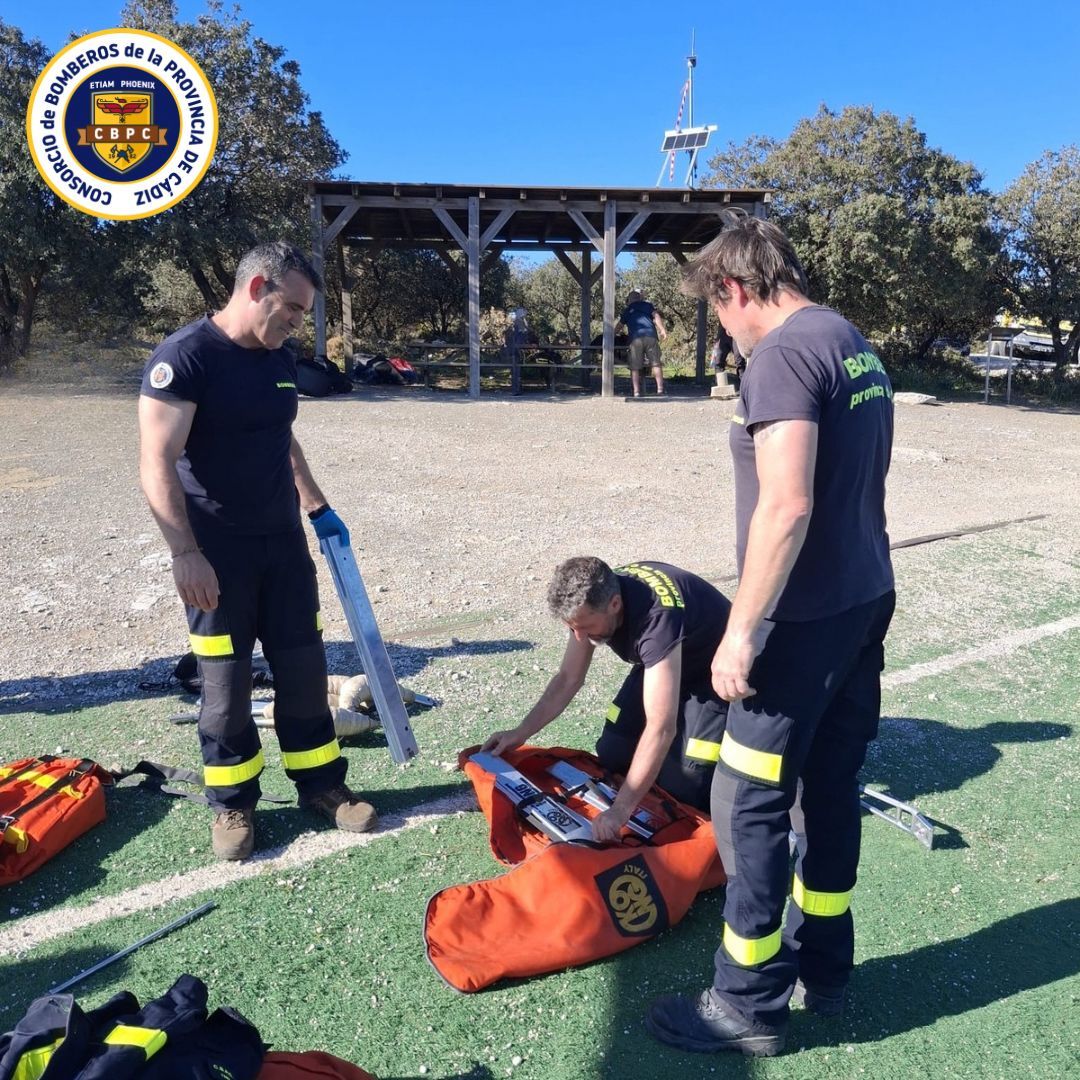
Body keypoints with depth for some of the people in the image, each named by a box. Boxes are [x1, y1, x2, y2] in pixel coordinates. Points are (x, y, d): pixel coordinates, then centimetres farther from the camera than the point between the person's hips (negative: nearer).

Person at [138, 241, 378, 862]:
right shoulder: (184, 357, -15)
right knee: (226, 681, 5)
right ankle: (233, 802, 24)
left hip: (283, 542, 6)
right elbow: (157, 465, -20)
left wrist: (318, 508, 19)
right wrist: (185, 553, -26)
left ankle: (321, 782, 26)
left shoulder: (281, 361, 8)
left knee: (304, 668, 10)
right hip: (217, 553, -6)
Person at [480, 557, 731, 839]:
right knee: (612, 757, 0)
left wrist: (621, 810, -45)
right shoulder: (593, 598, -19)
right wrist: (520, 734, -7)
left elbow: (661, 728, -44)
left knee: (686, 787, -16)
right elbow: (568, 678, -5)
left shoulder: (656, 617, -43)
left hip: (711, 671, -6)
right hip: (659, 663, 7)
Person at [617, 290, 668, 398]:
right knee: (656, 364, 2)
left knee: (635, 367, 1)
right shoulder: (647, 305, 22)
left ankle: (636, 392, -8)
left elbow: (619, 325, 27)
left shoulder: (627, 310, 24)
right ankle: (660, 390, -6)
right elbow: (656, 316, 6)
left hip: (635, 338, 0)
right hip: (650, 336, 0)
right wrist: (662, 329, -3)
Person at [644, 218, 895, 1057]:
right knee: (831, 787, 17)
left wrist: (741, 629, -20)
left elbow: (787, 506, -25)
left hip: (807, 616, -10)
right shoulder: (857, 349, 14)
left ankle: (750, 1005, 16)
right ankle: (822, 969, 33)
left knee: (748, 802, 1)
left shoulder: (785, 353, -15)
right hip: (866, 601, 10)